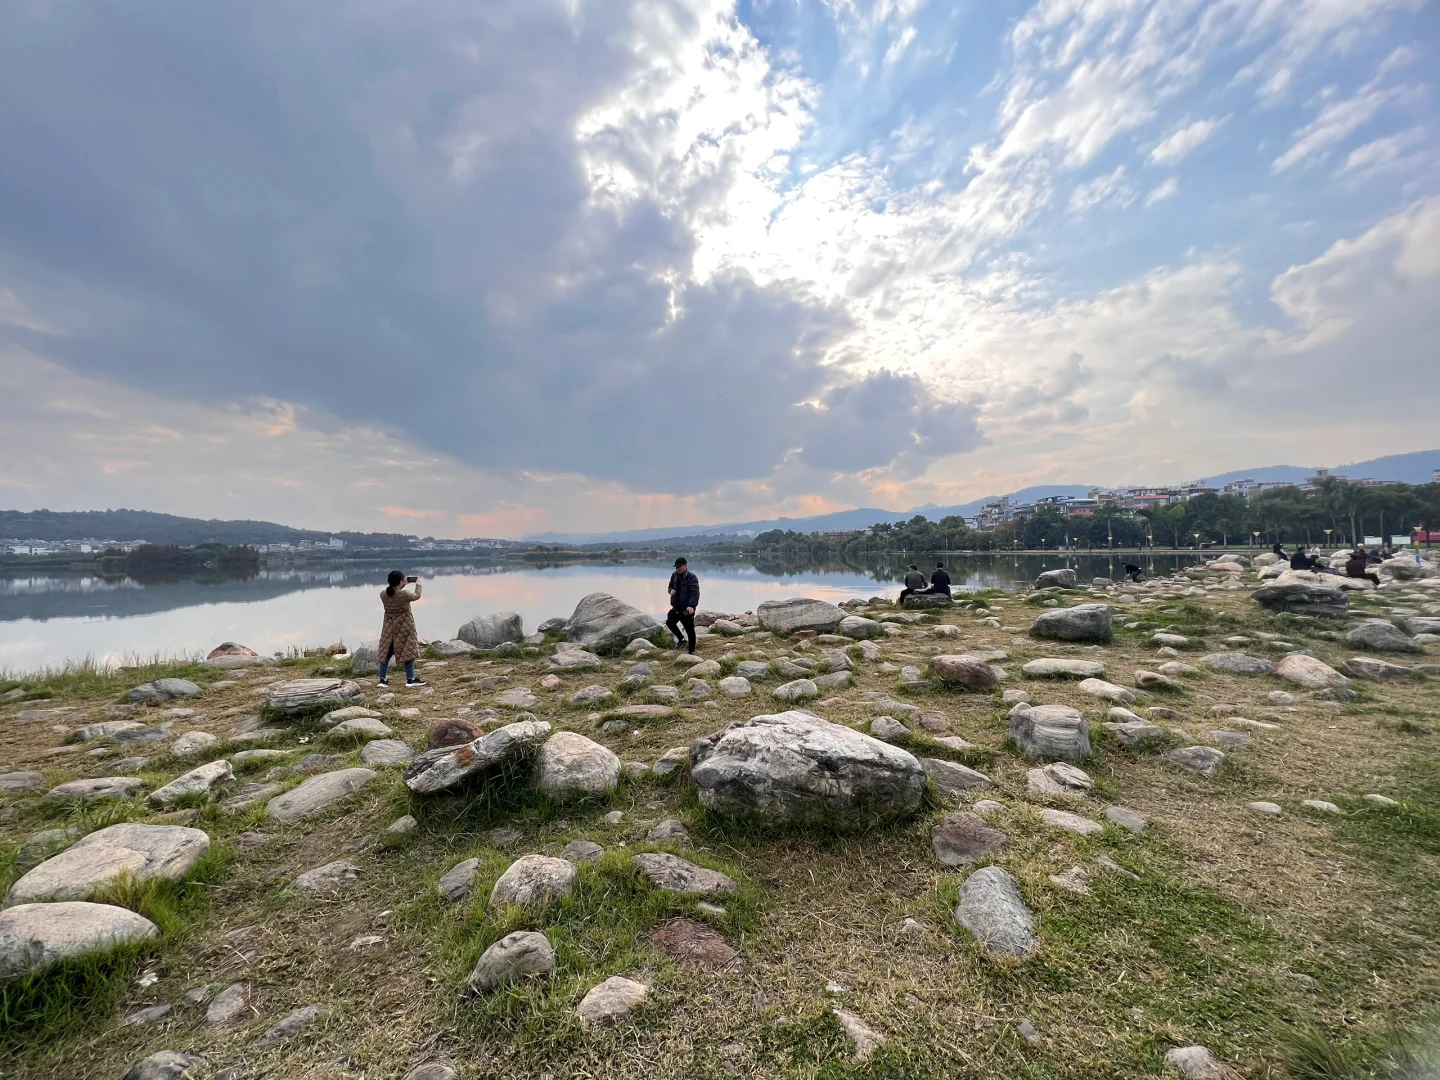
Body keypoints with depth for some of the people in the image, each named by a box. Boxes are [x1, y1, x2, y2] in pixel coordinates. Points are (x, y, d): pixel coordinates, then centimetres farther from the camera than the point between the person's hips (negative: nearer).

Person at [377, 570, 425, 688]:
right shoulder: (404, 595, -21)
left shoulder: (383, 594, -6)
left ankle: (382, 679, 14)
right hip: (404, 626, -5)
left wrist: (401, 587, 20)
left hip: (389, 627, 6)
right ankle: (411, 679, 7)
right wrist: (418, 585, 16)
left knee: (386, 652, 12)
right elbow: (417, 596, -1)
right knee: (408, 651, 2)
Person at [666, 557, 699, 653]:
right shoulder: (674, 575, 8)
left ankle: (692, 651, 12)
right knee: (669, 622, -3)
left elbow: (695, 593, -23)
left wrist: (691, 605, -37)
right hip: (677, 607, 7)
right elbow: (670, 586, 24)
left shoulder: (692, 578, -15)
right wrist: (671, 590, -2)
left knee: (690, 630, 0)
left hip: (687, 608, -7)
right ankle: (681, 639, 19)